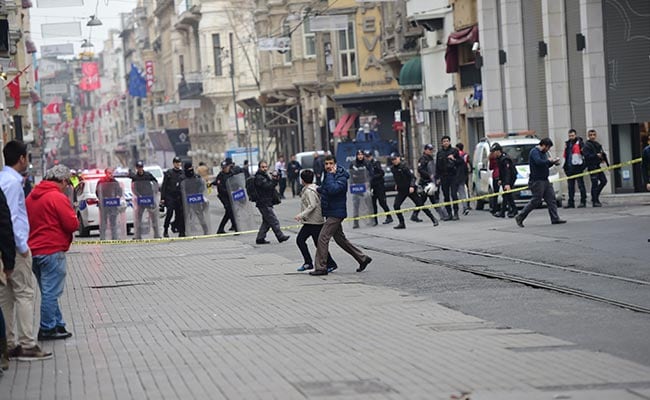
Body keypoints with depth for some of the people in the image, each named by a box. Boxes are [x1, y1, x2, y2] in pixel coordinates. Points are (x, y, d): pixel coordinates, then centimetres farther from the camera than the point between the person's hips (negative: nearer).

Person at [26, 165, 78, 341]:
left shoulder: (32, 197, 13)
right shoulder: (58, 197, -13)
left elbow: (27, 222, 21)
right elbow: (72, 224, -16)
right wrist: (75, 219, 5)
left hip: (34, 251, 9)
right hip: (52, 251, -9)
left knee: (49, 291, 14)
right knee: (51, 292, -3)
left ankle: (58, 325, 18)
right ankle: (47, 329, 0)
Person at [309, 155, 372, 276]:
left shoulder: (341, 177, -15)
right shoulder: (327, 175, 12)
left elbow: (333, 189, -33)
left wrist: (330, 175, -23)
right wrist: (318, 189, 11)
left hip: (336, 213, -10)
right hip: (330, 213, 10)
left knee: (322, 238, -11)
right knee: (340, 239, 16)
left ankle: (320, 268, -6)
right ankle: (363, 259, 24)